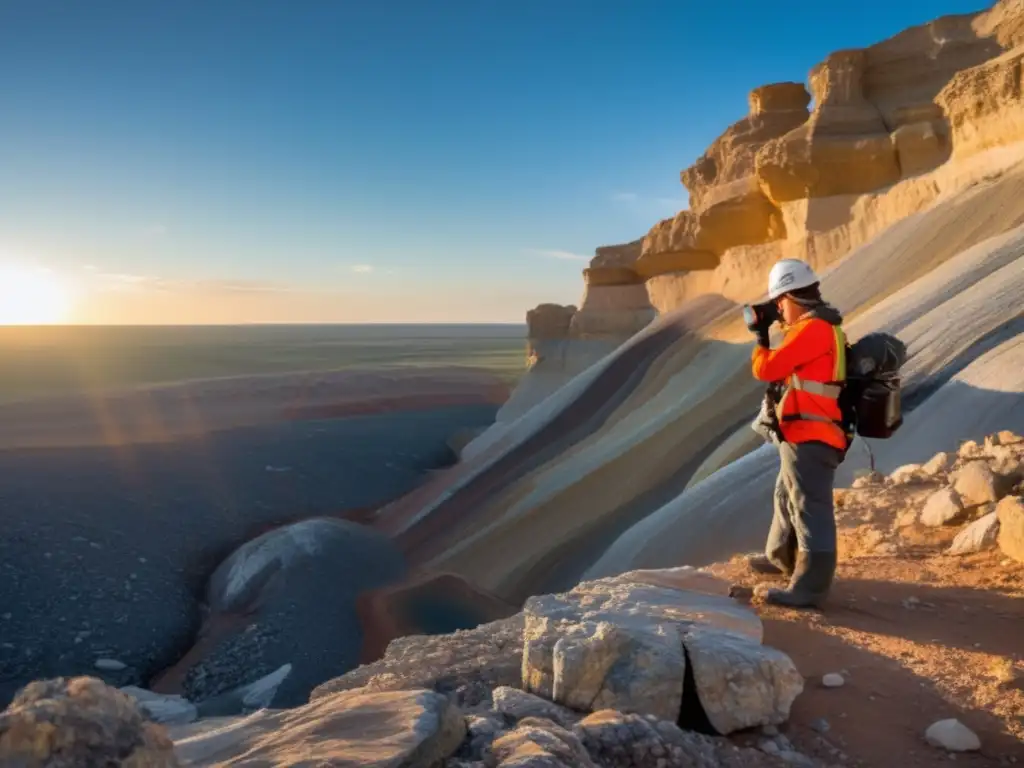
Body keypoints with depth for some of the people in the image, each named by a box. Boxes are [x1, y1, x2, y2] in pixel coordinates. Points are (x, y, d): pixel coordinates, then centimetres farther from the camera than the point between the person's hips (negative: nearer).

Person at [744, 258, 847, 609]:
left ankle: (811, 587, -4)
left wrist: (760, 338, 3)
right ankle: (782, 558, 41)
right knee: (787, 499, 24)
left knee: (811, 509, -8)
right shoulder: (820, 328, 16)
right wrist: (771, 335, 10)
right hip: (805, 438, 11)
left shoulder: (812, 329, -16)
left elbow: (766, 369, -15)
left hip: (809, 440, -11)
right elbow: (786, 367, 20)